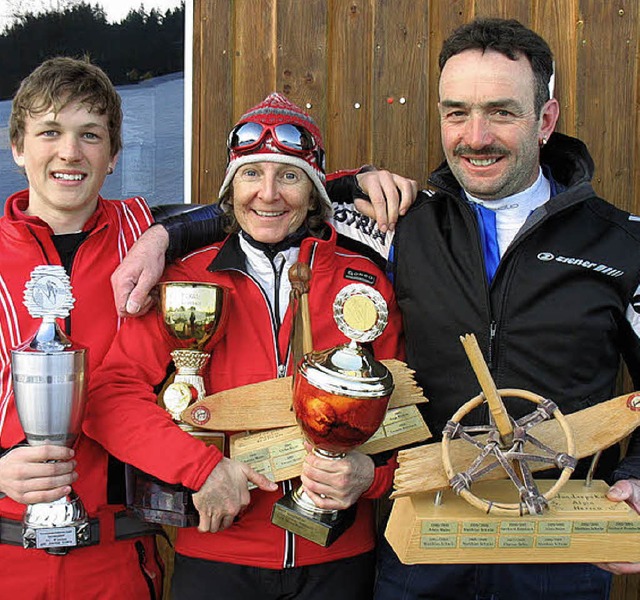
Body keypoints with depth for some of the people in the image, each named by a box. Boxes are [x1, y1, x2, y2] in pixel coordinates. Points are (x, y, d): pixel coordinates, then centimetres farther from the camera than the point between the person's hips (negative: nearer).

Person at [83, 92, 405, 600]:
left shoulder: (365, 282, 1)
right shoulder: (187, 279, -1)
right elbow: (111, 394, -6)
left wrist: (369, 473, -12)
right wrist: (203, 469, -17)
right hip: (216, 555, -1)